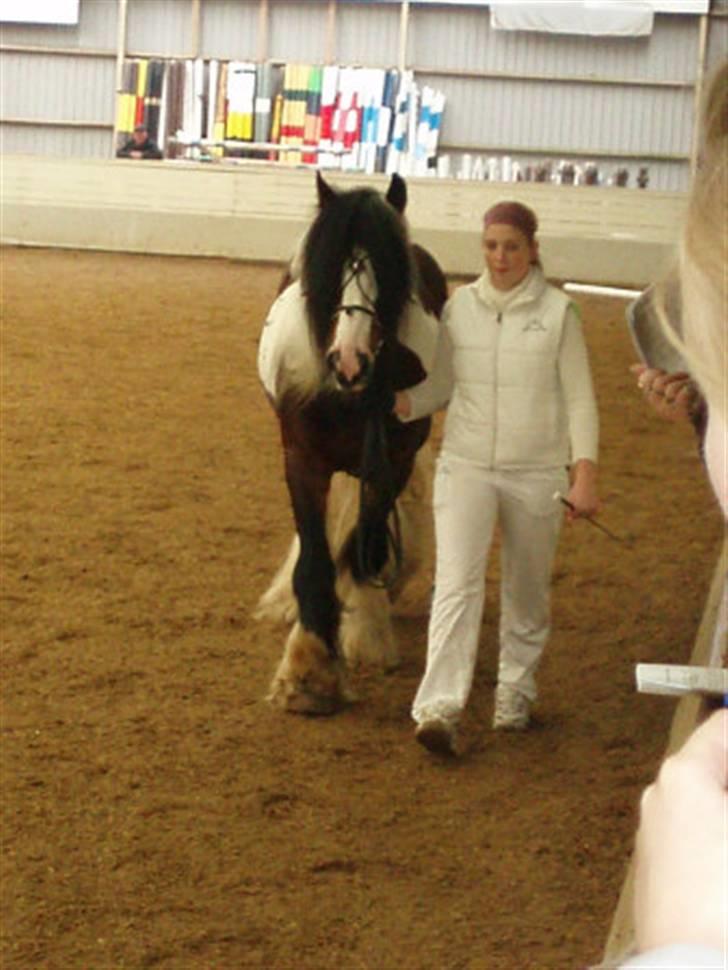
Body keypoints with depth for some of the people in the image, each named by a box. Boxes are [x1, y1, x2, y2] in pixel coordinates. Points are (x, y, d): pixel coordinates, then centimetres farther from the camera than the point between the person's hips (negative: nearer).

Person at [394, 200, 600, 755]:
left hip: (536, 475, -1)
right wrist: (401, 403, -8)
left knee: (527, 594, 11)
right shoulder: (459, 307, 4)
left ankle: (516, 698, 28)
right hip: (465, 466, 1)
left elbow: (579, 399, -3)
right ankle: (440, 709, -19)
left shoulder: (557, 312, -3)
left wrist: (585, 474, -12)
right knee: (457, 582, -13)